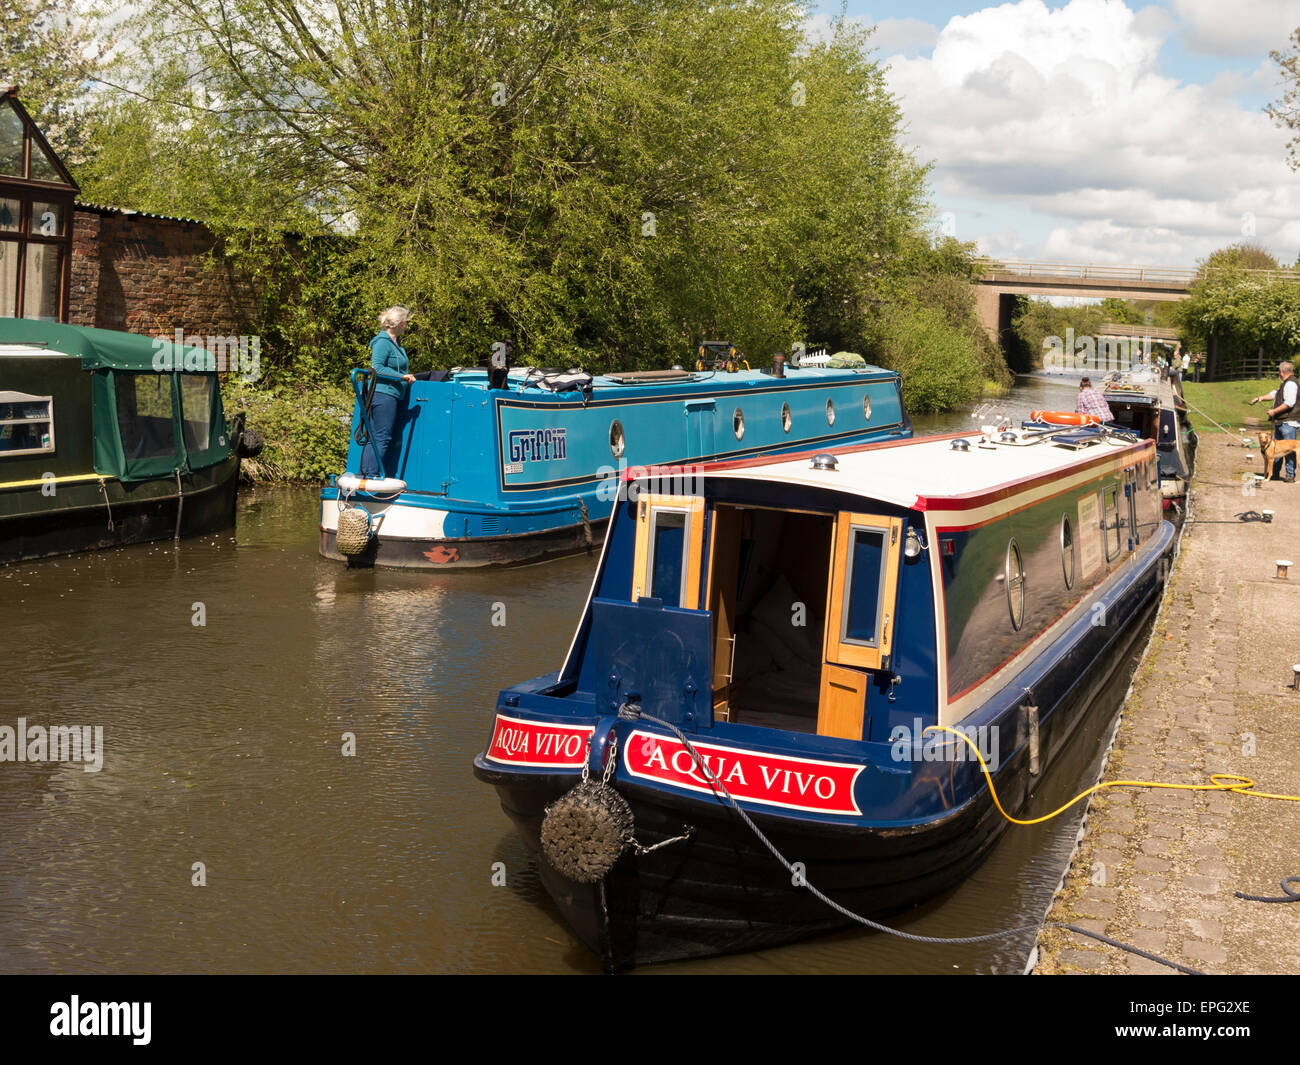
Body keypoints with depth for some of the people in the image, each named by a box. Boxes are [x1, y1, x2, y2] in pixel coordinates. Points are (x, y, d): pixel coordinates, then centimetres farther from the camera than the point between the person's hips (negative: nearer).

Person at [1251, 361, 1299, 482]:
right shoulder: (1285, 383, 18)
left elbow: (1289, 403, -23)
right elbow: (1275, 394, 31)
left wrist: (1274, 411, -17)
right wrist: (1260, 398, 23)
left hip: (1289, 422, -11)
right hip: (1280, 422, 11)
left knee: (1289, 449, -8)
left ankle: (1290, 474, -6)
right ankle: (1273, 472, 25)